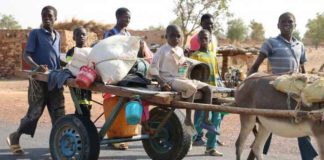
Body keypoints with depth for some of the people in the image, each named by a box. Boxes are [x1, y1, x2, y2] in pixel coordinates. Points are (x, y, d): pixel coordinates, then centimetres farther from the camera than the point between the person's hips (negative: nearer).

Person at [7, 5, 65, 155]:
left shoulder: (57, 36, 13)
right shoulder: (35, 33, -4)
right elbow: (26, 55, -12)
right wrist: (36, 67, -30)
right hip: (39, 79, -5)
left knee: (58, 112, 0)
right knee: (35, 111, -3)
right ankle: (14, 137, 15)